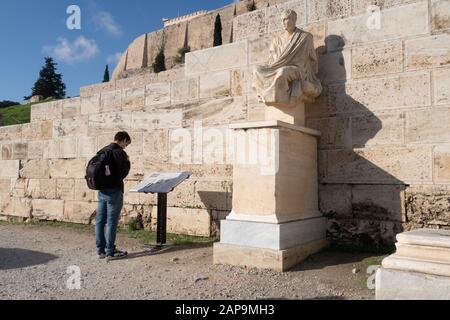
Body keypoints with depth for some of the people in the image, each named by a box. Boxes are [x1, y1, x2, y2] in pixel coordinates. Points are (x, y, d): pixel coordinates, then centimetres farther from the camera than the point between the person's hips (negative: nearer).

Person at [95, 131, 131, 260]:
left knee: (100, 221, 10)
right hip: (114, 191, -8)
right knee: (111, 222, -1)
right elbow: (123, 173, -14)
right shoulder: (120, 153, -13)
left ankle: (101, 250, 20)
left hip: (102, 190, 8)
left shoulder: (102, 151, 10)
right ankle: (110, 252, 7)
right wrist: (127, 162, 0)